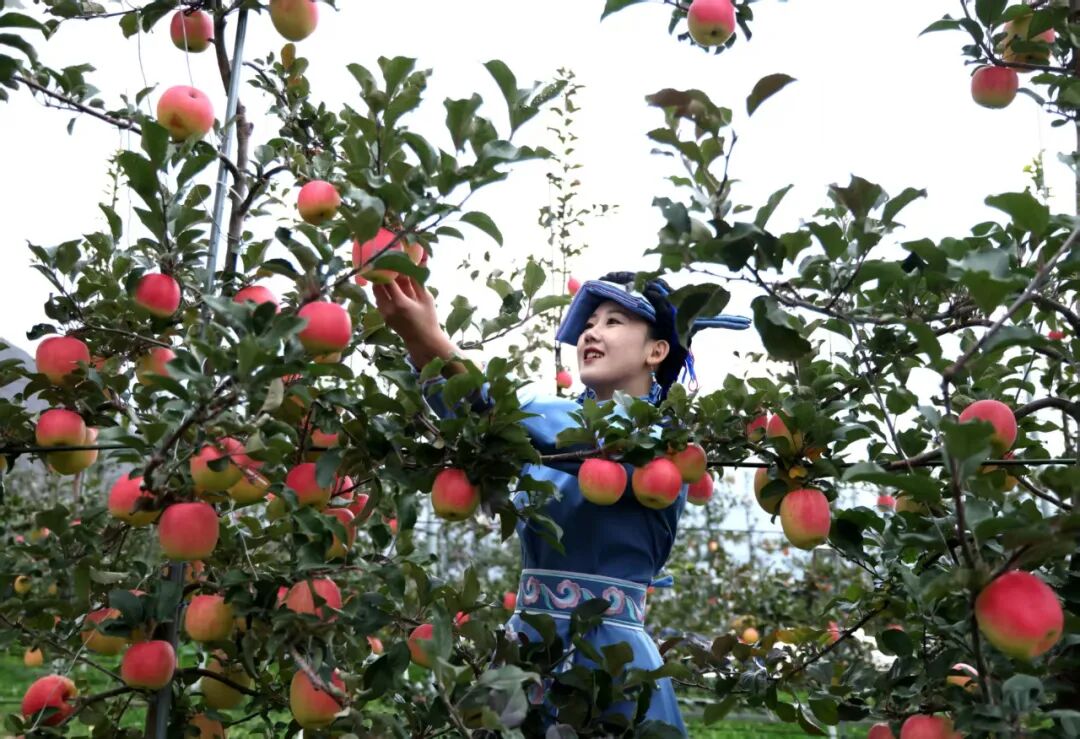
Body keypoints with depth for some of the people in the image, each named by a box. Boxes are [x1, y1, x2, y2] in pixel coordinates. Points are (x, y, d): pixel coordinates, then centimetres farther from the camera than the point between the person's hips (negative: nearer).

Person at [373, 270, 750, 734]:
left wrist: (434, 341, -34)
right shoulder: (561, 417, 7)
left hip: (612, 653, -5)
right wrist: (417, 344, -28)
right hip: (526, 642, 5)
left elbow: (526, 424, -26)